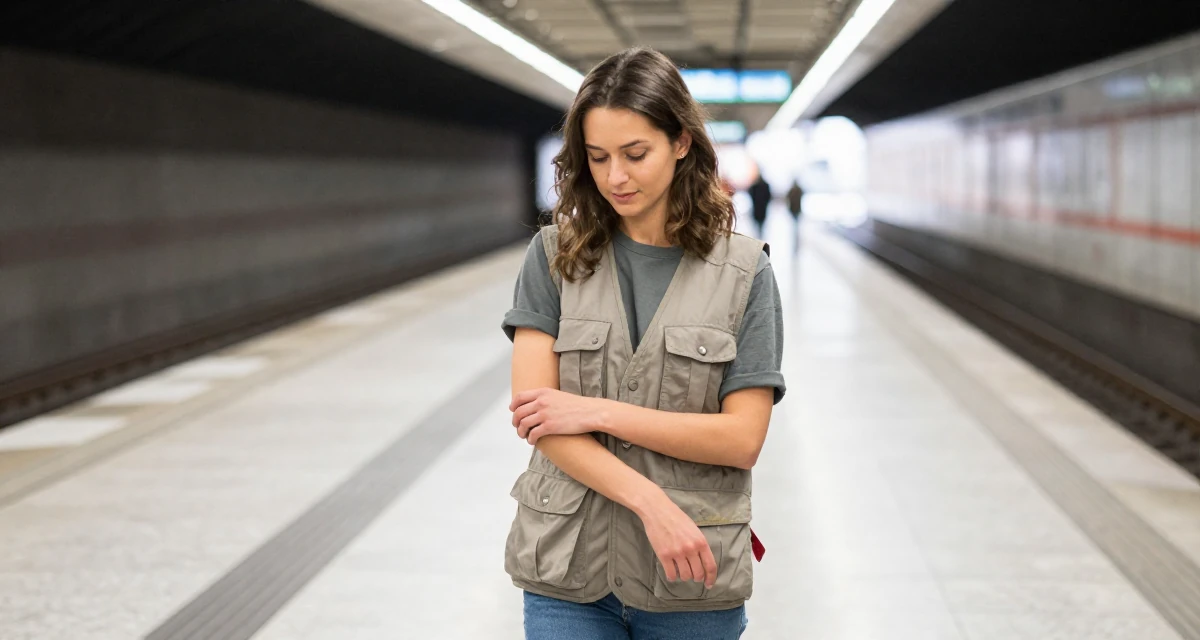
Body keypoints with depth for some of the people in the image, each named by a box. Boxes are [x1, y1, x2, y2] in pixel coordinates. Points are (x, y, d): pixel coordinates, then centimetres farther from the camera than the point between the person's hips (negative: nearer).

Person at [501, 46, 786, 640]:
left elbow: (742, 438, -7)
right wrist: (652, 502, -18)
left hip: (692, 574, 0)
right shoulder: (556, 255, 0)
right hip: (568, 568, 1)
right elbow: (531, 410, -8)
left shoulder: (744, 271, -2)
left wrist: (597, 413, -13)